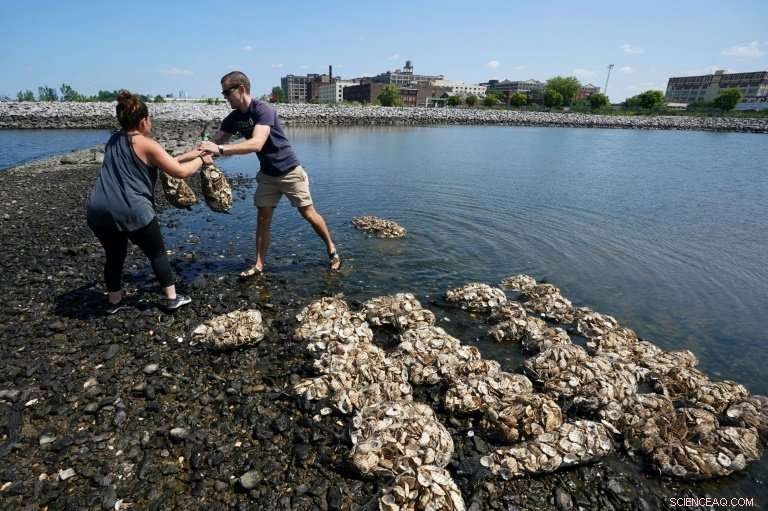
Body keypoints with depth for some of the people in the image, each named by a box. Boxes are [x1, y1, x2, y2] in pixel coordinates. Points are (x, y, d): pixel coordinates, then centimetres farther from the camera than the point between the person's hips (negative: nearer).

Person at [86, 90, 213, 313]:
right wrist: (201, 160, 11)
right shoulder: (146, 144, -5)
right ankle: (172, 298, 20)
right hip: (132, 212, -6)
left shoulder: (113, 141, 18)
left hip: (98, 211, 7)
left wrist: (186, 155, 26)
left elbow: (154, 163, 24)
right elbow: (180, 172, -6)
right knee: (157, 253, 12)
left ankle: (114, 301, 32)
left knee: (115, 255, 23)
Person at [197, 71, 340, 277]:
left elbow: (256, 144, -37)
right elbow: (215, 142, 0)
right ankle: (259, 265, 11)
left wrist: (220, 150, -42)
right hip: (267, 174, 6)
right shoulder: (233, 118, -1)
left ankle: (332, 250, 18)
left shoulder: (263, 110, -24)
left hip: (290, 171, -6)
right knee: (262, 218, 3)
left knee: (308, 213, 0)